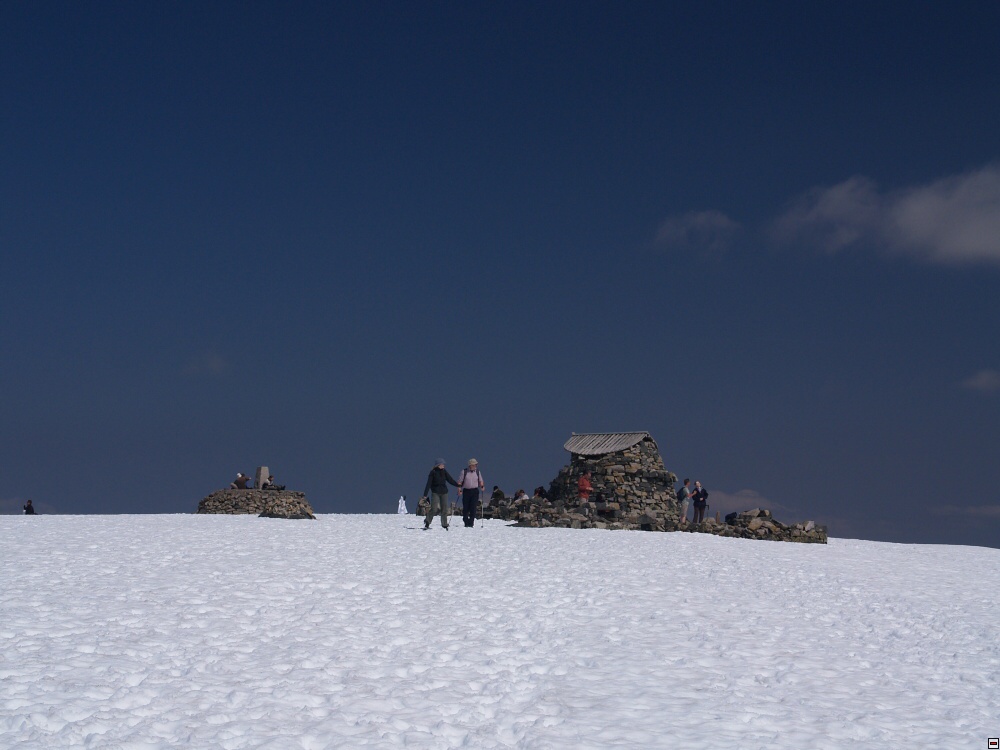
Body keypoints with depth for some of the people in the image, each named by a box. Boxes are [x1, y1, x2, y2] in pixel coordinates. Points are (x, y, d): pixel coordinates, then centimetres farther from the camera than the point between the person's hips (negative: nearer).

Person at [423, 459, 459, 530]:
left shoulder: (444, 471, 7)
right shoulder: (433, 472, -5)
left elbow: (450, 480, 7)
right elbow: (429, 483, -6)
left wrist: (457, 485, -4)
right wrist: (425, 494, -9)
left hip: (444, 492, 4)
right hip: (435, 492, -4)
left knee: (444, 509, 2)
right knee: (434, 508, -12)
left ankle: (444, 524, 10)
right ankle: (427, 522, 3)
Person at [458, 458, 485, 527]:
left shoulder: (477, 471, 7)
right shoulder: (464, 471, -1)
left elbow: (480, 480, 18)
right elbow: (460, 481, 3)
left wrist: (482, 486, 0)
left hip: (475, 491, 1)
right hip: (466, 491, -1)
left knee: (473, 508, -7)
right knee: (465, 508, 1)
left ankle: (471, 523, -5)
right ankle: (466, 523, 15)